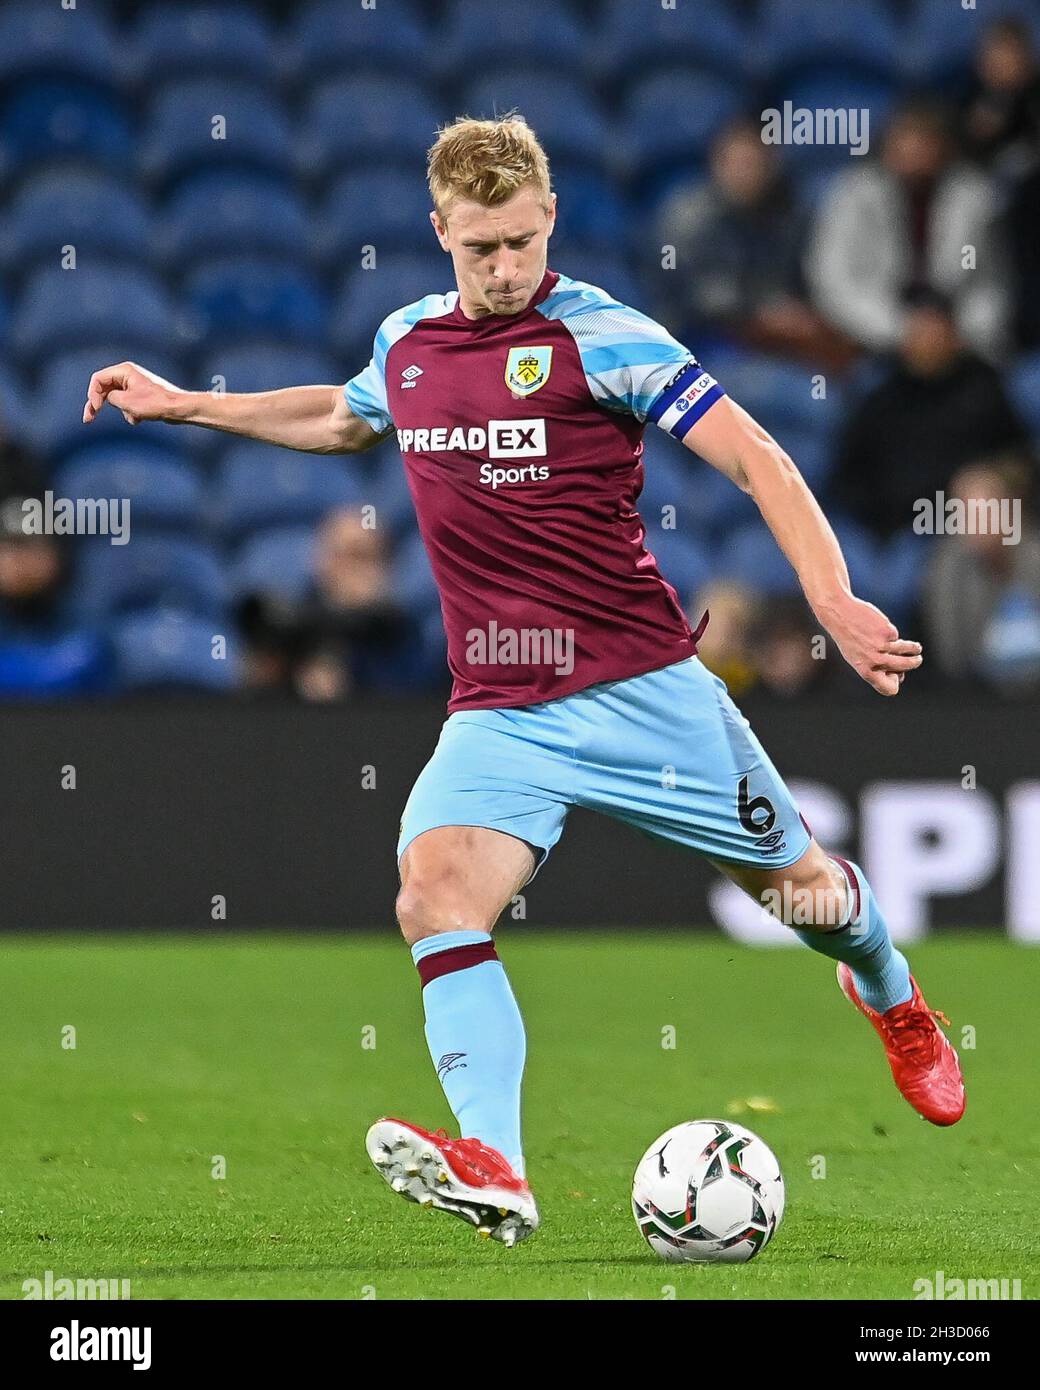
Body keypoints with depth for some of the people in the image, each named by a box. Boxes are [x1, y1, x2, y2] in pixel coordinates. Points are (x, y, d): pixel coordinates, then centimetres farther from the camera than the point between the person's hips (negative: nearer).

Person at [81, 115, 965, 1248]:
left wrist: (834, 602, -22)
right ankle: (492, 1172, -37)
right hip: (496, 713, 3)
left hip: (641, 687, -3)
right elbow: (342, 418, 33)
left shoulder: (599, 335, -10)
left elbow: (758, 461, -11)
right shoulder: (406, 342, 8)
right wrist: (181, 403, 32)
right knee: (436, 896, -24)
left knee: (796, 883, 12)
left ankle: (892, 998, 50)